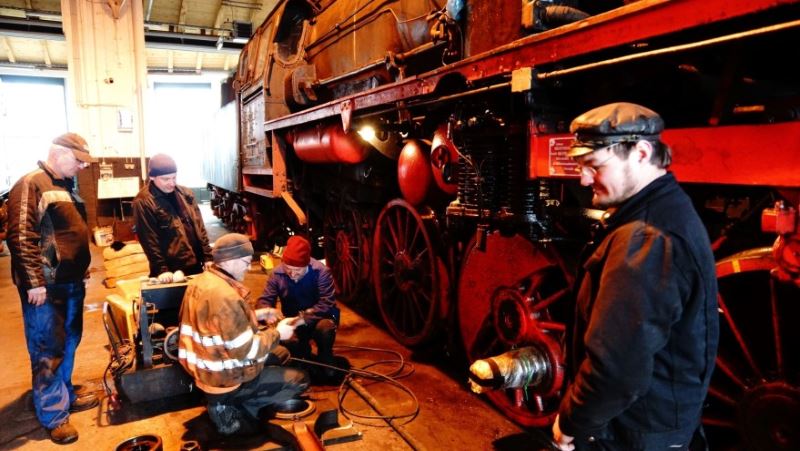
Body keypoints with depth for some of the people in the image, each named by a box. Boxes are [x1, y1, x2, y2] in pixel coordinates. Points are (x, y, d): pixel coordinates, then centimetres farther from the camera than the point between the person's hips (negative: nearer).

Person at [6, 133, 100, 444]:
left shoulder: (67, 185, 13)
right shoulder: (31, 184, -14)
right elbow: (21, 237, -20)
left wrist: (81, 269, 21)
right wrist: (34, 281, -20)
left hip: (71, 282, 9)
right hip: (46, 286, -9)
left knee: (68, 344, 18)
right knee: (48, 351, 2)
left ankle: (65, 396, 34)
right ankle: (53, 415, 14)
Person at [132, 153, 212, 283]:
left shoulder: (186, 194, 7)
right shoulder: (143, 202, -9)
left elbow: (199, 227, 7)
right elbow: (149, 239, -11)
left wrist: (207, 257, 2)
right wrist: (161, 269, -15)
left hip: (195, 265, 5)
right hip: (170, 270, -5)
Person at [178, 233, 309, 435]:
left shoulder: (200, 281, 0)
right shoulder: (225, 297, -31)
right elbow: (246, 351, -26)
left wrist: (253, 315, 8)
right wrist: (277, 333, -12)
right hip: (225, 378, -9)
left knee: (281, 353, 23)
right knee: (300, 380, -1)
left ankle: (229, 402, 13)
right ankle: (231, 408, 1)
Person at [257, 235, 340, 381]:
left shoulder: (321, 272, -21)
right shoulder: (277, 274, -11)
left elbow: (326, 303, -27)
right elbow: (264, 300, -9)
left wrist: (303, 318, -40)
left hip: (319, 317, -3)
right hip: (293, 321, 3)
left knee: (325, 328, -38)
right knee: (282, 338, -31)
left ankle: (325, 361, -4)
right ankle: (303, 356, 8)